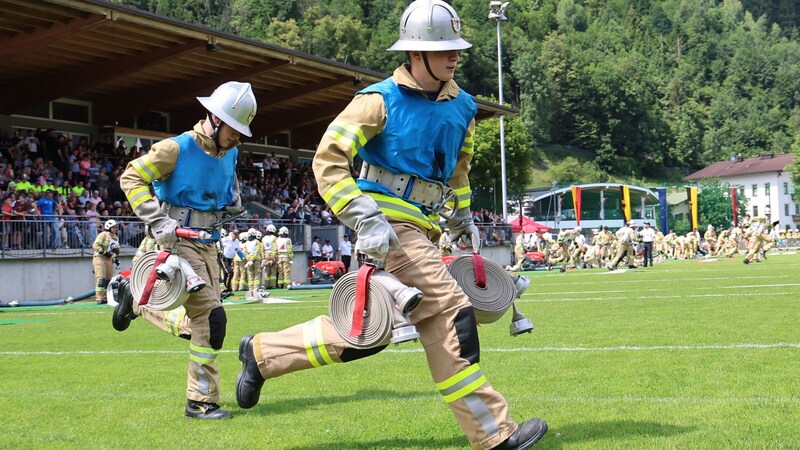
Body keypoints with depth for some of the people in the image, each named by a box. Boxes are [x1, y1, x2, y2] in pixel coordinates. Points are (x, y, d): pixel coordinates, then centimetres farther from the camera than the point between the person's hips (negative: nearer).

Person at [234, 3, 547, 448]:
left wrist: (463, 220, 23)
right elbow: (329, 160, -13)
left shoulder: (462, 107, 11)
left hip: (420, 229, 8)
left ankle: (263, 353, 22)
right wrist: (365, 219, -22)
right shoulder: (382, 100, -10)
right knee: (450, 314, -14)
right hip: (387, 224, -8)